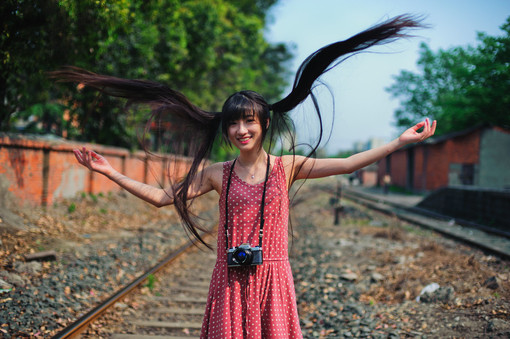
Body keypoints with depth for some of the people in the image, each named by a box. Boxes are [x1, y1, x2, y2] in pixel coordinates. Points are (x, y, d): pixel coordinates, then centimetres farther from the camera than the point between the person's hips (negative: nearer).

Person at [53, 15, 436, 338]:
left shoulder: (287, 167, 1)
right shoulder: (218, 174, 3)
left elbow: (347, 164, -3)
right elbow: (163, 196, 3)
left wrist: (401, 141, -8)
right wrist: (110, 171, -2)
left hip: (272, 278, -1)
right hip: (230, 281, 1)